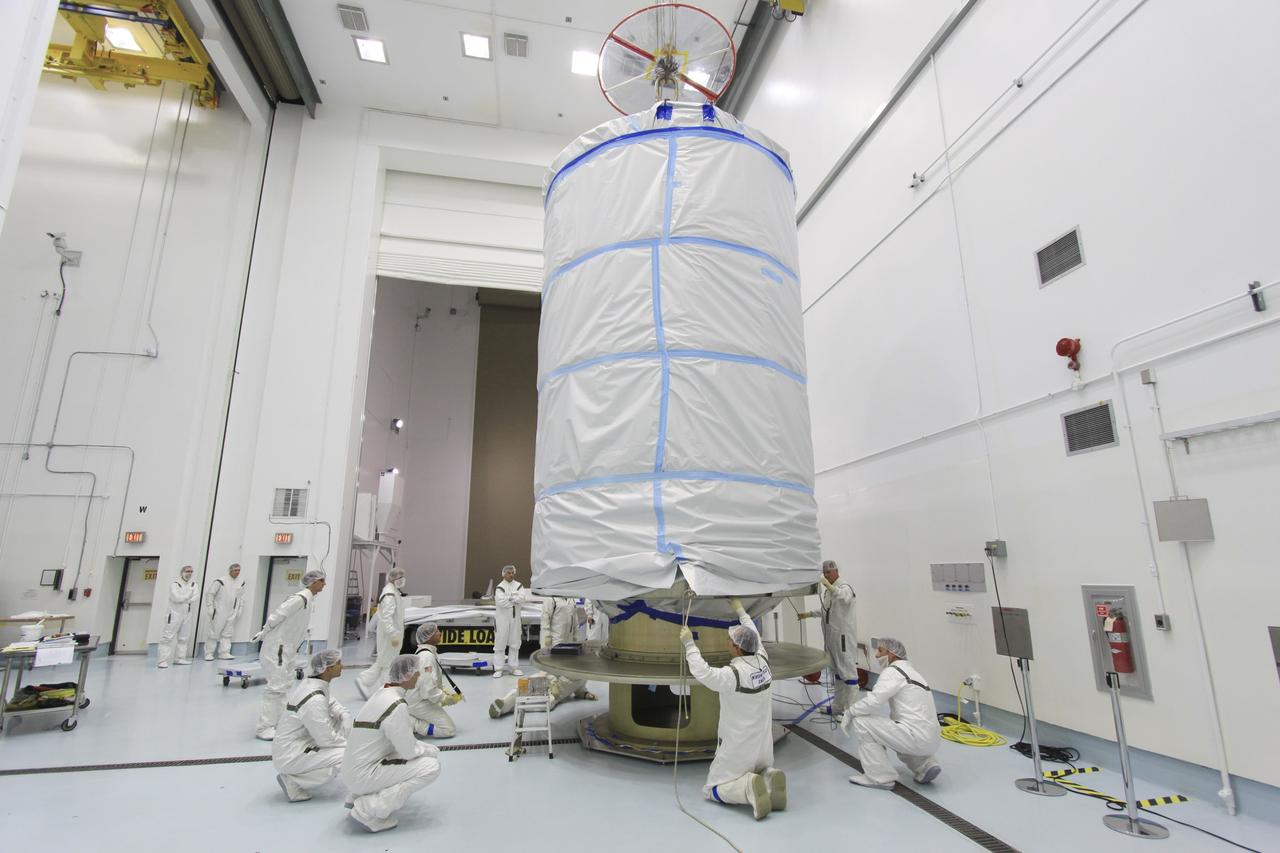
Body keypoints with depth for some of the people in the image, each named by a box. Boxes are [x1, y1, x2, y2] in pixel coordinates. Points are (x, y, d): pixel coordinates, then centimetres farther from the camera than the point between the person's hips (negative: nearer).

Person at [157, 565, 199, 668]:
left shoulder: (194, 585, 9)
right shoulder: (175, 584, -6)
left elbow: (196, 597, -4)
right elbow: (176, 597, -19)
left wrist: (183, 599, -15)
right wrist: (189, 595, -8)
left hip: (187, 615, 6)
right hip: (175, 614, -5)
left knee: (183, 637, 11)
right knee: (168, 637, -9)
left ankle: (180, 658, 20)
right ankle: (163, 660, -8)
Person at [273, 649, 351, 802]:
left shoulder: (310, 682, -4)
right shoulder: (314, 700, -30)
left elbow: (330, 703, 15)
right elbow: (327, 739, -23)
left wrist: (344, 715, -4)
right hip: (289, 756, -9)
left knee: (345, 718, 6)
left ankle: (316, 766, 13)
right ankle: (292, 780, -5)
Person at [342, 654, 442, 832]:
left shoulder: (383, 693, 4)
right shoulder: (397, 705, -24)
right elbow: (409, 751, -17)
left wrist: (426, 747, 9)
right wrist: (432, 750, 1)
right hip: (363, 776, -9)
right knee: (431, 767, -11)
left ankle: (358, 796, 20)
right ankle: (368, 810, -7)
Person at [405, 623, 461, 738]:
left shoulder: (425, 653, 7)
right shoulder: (427, 657, -24)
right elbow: (429, 690, -26)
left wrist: (444, 691, 6)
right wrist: (446, 698, -13)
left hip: (415, 700, 9)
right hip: (420, 703, -9)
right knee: (450, 729, -9)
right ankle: (412, 725, -10)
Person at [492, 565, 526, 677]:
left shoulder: (519, 585, 6)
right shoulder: (500, 587, -5)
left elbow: (522, 597, -10)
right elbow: (500, 601, -20)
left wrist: (509, 598, -16)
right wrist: (515, 599, -12)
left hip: (515, 618, 4)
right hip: (502, 618, -4)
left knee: (515, 643, 9)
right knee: (500, 643, -4)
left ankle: (514, 667, 18)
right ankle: (498, 669, 3)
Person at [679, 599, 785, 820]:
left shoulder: (733, 674, -25)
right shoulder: (763, 661, -5)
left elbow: (701, 672, -22)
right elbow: (754, 636, 13)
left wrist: (689, 643, -13)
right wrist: (741, 611, 26)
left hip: (737, 749, -6)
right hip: (763, 746, 6)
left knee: (712, 789, 10)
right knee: (761, 772, 31)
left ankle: (748, 787, -15)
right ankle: (769, 780, -3)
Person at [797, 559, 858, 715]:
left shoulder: (844, 586, -12)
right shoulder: (827, 590, 15)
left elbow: (845, 598, -37)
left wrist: (828, 585, -50)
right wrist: (809, 614, 24)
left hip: (844, 636, -9)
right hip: (832, 637, 9)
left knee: (848, 672, -4)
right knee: (837, 671, 17)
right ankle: (837, 706, 28)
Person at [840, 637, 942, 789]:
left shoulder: (892, 671, -9)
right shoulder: (909, 670, 20)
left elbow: (873, 701, -20)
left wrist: (849, 713, -4)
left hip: (917, 738, -10)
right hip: (930, 740, 10)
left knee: (861, 722, -7)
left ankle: (880, 777, -1)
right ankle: (925, 766, 17)